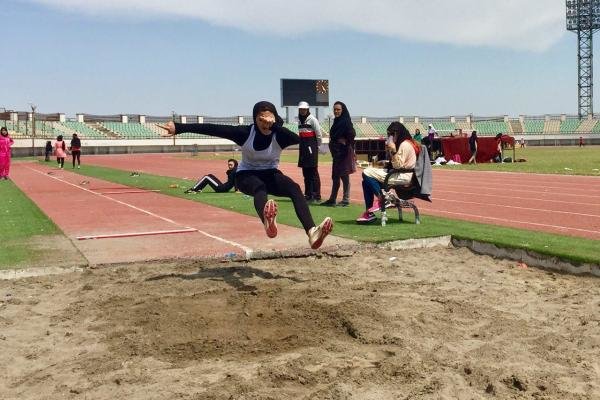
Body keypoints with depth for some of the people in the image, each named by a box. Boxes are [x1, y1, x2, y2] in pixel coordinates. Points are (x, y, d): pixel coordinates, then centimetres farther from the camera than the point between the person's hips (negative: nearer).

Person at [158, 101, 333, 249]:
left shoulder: (279, 135, -16)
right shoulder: (246, 132, -18)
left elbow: (297, 139, -37)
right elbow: (212, 129, -22)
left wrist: (275, 125, -47)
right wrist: (179, 128, -26)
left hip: (270, 174, 2)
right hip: (246, 175, -2)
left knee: (295, 189, -28)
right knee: (260, 187, -39)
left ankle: (312, 233, -48)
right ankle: (268, 222, -75)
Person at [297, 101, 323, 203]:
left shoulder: (312, 119, -7)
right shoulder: (299, 120, 14)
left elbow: (319, 134, -6)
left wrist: (318, 146, -2)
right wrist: (301, 146, 11)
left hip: (311, 147, -7)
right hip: (303, 147, 7)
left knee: (313, 171, -8)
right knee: (305, 172, 10)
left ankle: (316, 195, -7)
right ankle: (308, 194, 17)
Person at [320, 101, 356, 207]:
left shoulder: (346, 122, -13)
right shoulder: (336, 122, 13)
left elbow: (352, 134, -22)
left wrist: (345, 142, -14)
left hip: (344, 152, -9)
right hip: (337, 152, 9)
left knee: (344, 175, -2)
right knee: (335, 176, 12)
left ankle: (346, 200, 5)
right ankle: (332, 199, 18)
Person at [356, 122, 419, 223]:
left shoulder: (405, 145, -12)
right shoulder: (401, 144, 20)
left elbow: (398, 166, -17)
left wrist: (393, 150, -21)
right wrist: (388, 151, 7)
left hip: (403, 176, -11)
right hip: (397, 174, 11)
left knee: (367, 173, -19)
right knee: (366, 182, 0)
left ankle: (382, 199, -6)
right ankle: (369, 212, -3)